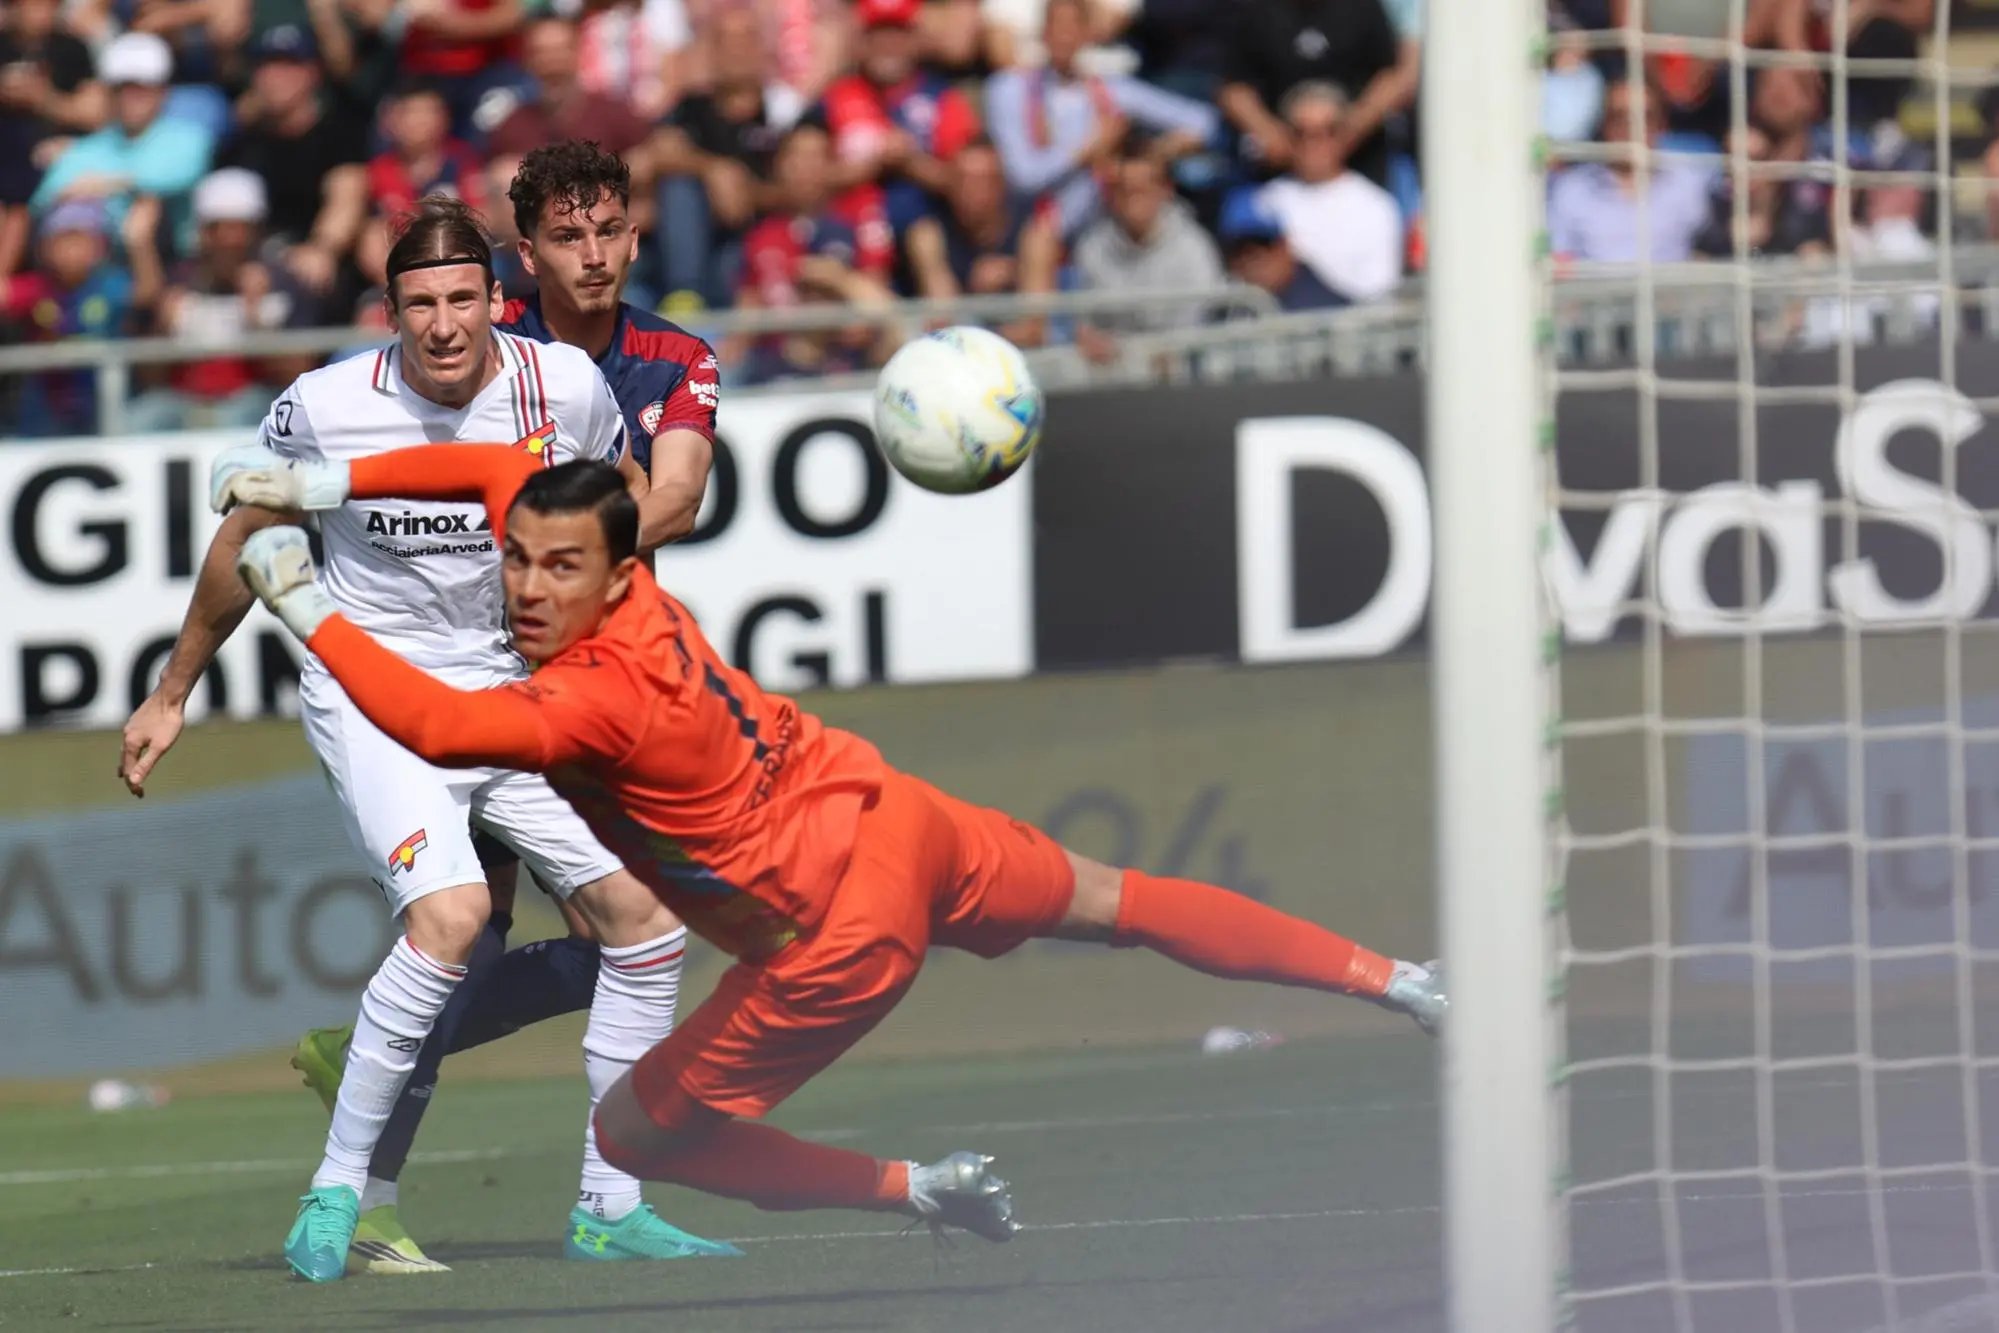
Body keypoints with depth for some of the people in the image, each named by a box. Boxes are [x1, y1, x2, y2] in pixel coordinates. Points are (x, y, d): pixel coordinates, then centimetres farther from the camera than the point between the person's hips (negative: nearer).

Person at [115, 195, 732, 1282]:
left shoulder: (565, 386, -9)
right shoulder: (325, 409, -15)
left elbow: (625, 495, 14)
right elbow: (246, 540, 3)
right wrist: (172, 694, 11)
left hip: (517, 692, 5)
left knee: (645, 915, -3)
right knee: (451, 914, -28)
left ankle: (608, 1210, 9)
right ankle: (336, 1193, -17)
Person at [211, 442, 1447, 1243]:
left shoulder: (601, 697, -30)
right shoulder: (623, 590, -8)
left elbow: (436, 725, -43)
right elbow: (510, 471, 7)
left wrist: (309, 607, -37)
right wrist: (323, 479, -1)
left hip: (845, 930, -8)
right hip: (898, 819, 8)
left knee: (636, 1133, 4)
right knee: (1120, 901, 26)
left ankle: (917, 1190, 9)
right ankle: (1382, 977, 34)